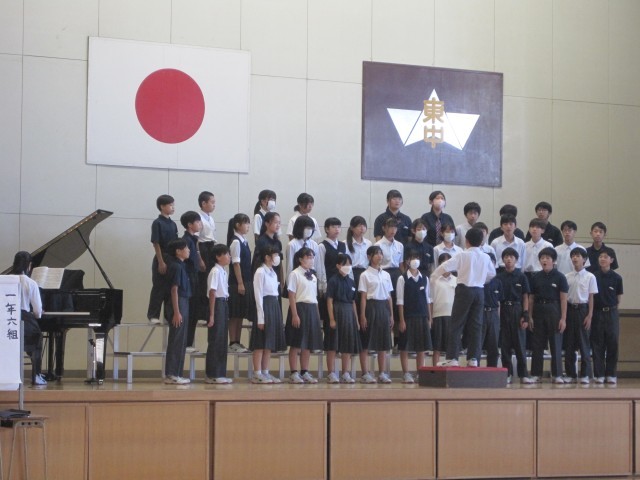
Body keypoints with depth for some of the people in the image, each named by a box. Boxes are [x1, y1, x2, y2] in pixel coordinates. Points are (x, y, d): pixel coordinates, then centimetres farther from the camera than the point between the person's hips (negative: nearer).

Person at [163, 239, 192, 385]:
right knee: (177, 342, -6)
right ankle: (172, 375, -4)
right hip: (178, 305, -10)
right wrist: (176, 312, -20)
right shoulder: (176, 266, -13)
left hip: (183, 304, 10)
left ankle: (174, 374, 14)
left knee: (180, 342, 11)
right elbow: (174, 290, -17)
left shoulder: (180, 266, 14)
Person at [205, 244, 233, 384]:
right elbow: (212, 293, -15)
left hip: (224, 304, 9)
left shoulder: (224, 272, 14)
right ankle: (212, 375, 2)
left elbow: (224, 292, 12)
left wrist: (226, 310, 8)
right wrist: (211, 315, -18)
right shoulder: (215, 272, -12)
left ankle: (220, 373, 15)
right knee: (215, 341, -3)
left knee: (222, 341, 10)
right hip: (218, 305, -9)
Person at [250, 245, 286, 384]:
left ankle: (265, 372, 13)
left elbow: (275, 293, 14)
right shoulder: (260, 272, -10)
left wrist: (278, 312, 9)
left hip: (275, 306, 9)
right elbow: (258, 296, -13)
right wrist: (260, 318, -17)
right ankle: (257, 374, -2)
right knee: (261, 343, -5)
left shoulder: (273, 273, 16)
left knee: (270, 343, 9)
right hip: (265, 306, -9)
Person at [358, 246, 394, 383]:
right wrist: (363, 316, -10)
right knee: (367, 342, -3)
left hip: (384, 307, 5)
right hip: (371, 306, -5)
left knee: (384, 343, 6)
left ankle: (382, 373, 11)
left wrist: (391, 315, 11)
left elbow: (389, 297, 14)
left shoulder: (386, 275, 12)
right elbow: (363, 297, -5)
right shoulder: (365, 275, -2)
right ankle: (365, 373, 1)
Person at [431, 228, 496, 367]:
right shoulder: (485, 257, 7)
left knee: (456, 325, -2)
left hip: (465, 289, -5)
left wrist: (433, 277, 5)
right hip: (479, 291, 5)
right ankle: (473, 358, 7)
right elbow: (492, 273, 21)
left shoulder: (463, 255, -8)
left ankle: (452, 358, -6)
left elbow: (445, 267, -10)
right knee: (475, 326, 8)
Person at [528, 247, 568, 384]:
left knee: (556, 344, 0)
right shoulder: (536, 277, 6)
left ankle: (556, 375, 5)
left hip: (554, 311, -3)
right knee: (537, 344, 5)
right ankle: (536, 374, 10)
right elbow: (531, 298, 9)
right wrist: (530, 316, 5)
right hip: (539, 310, 3)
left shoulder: (559, 277, -2)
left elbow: (563, 299, -4)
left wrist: (563, 318, -9)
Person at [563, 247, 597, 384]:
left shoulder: (589, 277, -1)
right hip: (569, 309, 3)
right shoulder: (567, 277, 6)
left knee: (584, 342, 0)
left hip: (582, 309, -3)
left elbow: (591, 298, -1)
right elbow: (563, 296, 8)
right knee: (569, 343, 5)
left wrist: (589, 316, -6)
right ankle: (570, 374, 11)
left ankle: (585, 374, 5)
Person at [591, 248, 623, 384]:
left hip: (611, 313, 0)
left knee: (612, 344, 2)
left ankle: (611, 374, 9)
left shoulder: (616, 278, -1)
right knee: (597, 344, 2)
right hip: (597, 313, 0)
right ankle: (599, 374, 7)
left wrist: (611, 308, 5)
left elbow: (618, 298, 7)